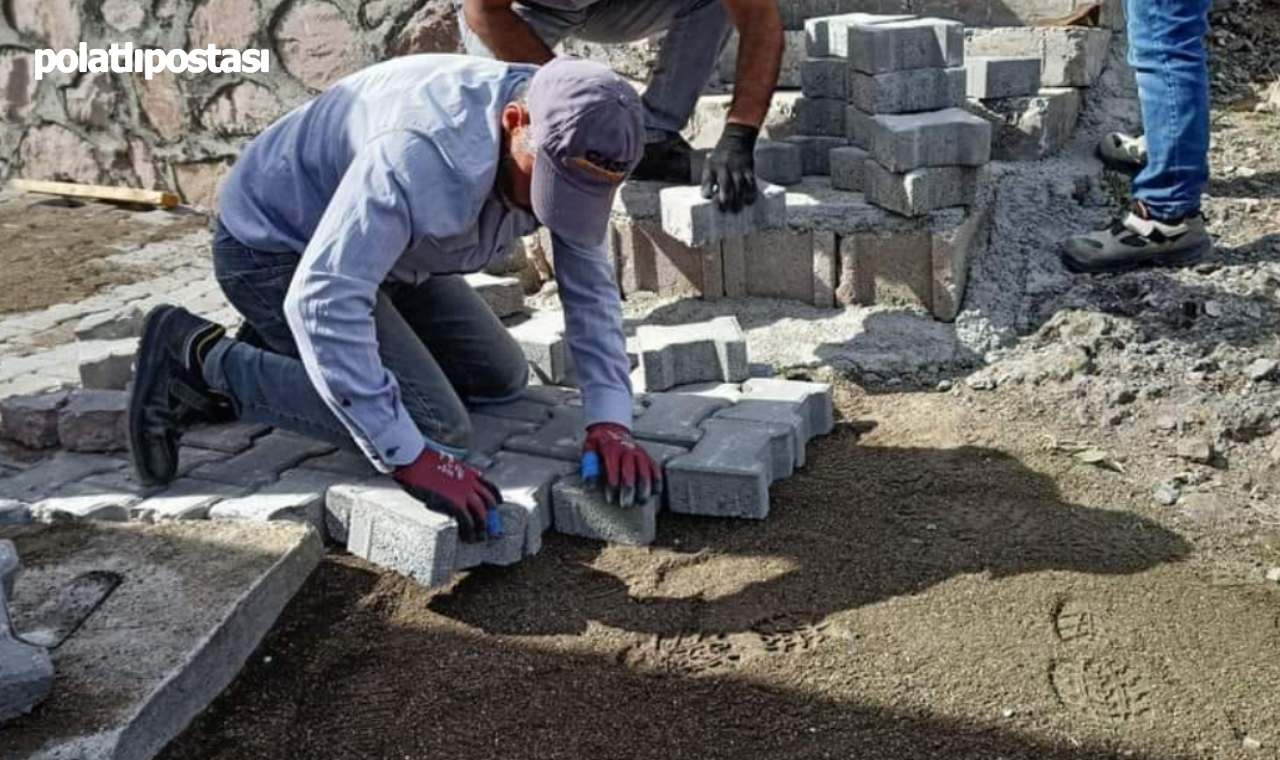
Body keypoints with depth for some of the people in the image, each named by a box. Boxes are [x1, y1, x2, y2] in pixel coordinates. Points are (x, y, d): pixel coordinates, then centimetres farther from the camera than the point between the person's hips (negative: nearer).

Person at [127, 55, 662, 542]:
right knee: (434, 425, -18)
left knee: (500, 380, 9)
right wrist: (410, 457, -41)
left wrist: (609, 418, -17)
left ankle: (278, 354, 18)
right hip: (275, 249, -8)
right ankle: (202, 360, -7)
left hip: (376, 247, 8)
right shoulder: (422, 153, -39)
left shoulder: (564, 145, -14)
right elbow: (321, 301, -42)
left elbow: (589, 283, -6)